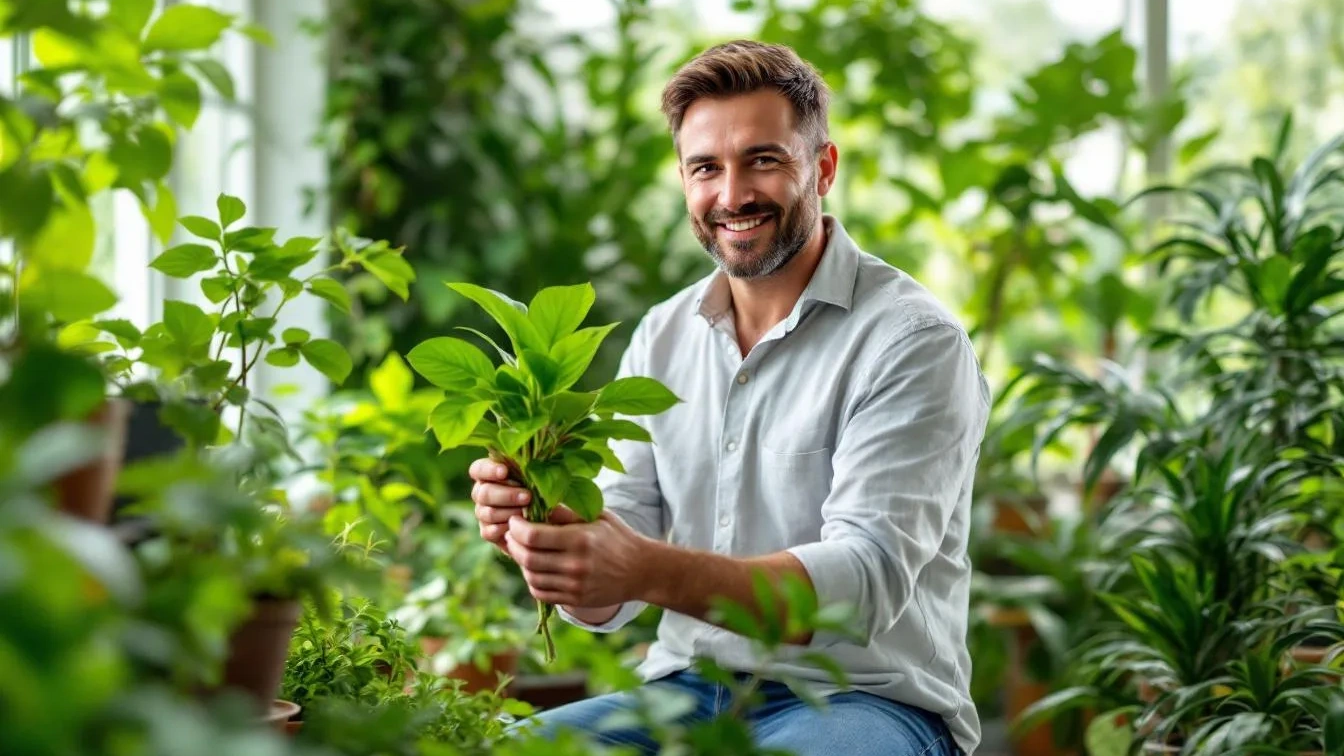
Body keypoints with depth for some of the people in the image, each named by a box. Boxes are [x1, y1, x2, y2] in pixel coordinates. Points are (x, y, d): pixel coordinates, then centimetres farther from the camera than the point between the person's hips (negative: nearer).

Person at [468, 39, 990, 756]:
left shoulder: (913, 340, -9)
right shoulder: (659, 340, 9)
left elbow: (869, 579, -21)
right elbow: (604, 602, 6)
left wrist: (651, 569, -35)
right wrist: (540, 528, -19)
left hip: (861, 698, -5)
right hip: (686, 694, 5)